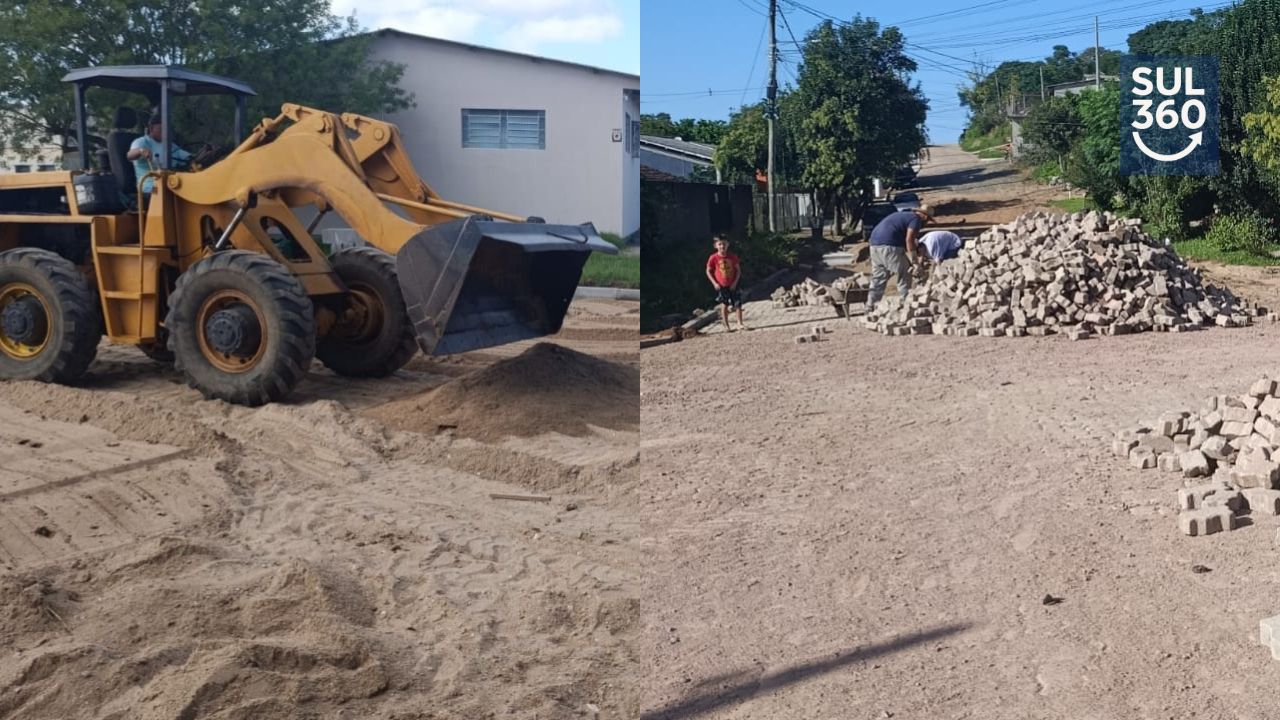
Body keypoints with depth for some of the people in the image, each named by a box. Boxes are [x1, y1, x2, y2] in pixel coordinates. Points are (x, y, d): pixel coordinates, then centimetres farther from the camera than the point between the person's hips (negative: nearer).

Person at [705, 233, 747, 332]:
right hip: (721, 286, -2)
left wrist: (735, 282, -8)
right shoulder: (713, 258, -9)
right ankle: (726, 326, 12)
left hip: (732, 285, 2)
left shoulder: (733, 257, -4)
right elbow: (708, 271, -1)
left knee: (738, 304, 3)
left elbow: (738, 270, 3)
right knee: (724, 305, 3)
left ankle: (740, 324, 15)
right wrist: (714, 283, -9)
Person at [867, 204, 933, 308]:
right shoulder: (916, 219, 0)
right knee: (904, 275, 3)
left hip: (875, 244, 9)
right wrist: (914, 261, -9)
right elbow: (909, 239, -12)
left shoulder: (905, 215, 28)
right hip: (889, 245, -9)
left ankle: (870, 306, 15)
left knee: (878, 278, 16)